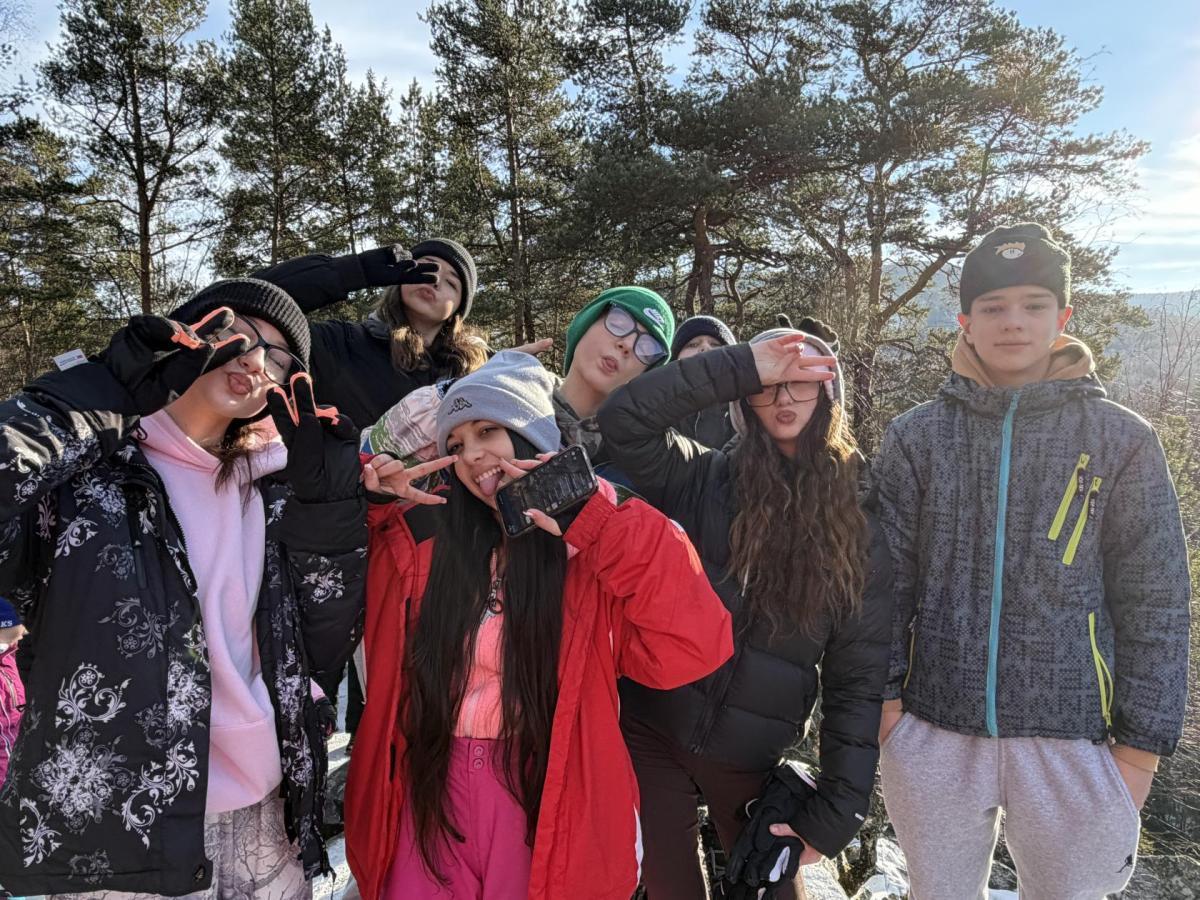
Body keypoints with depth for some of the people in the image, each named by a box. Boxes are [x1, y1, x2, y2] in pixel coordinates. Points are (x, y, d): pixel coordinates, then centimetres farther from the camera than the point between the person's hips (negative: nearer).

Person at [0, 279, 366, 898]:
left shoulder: (271, 485, 5)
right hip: (107, 835, -4)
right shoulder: (88, 462, -6)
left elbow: (323, 647, 0)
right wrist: (112, 390, -20)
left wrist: (329, 498, -9)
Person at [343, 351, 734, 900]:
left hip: (546, 799, -2)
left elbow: (691, 647, -24)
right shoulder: (421, 535, 1)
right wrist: (367, 497, -10)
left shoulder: (600, 545, -10)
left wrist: (588, 519, -24)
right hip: (429, 792, 3)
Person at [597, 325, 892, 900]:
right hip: (652, 735, 0)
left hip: (751, 759, 1)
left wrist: (835, 810, -6)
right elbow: (622, 417, -19)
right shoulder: (701, 479, -3)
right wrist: (741, 368, -21)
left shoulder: (858, 530, -2)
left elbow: (857, 681, -3)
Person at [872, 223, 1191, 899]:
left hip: (1073, 740, -1)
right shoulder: (916, 437, 0)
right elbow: (885, 578, 2)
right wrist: (882, 690, -3)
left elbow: (1154, 605, 0)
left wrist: (1141, 743, -1)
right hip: (931, 734, 1)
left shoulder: (1122, 439, -2)